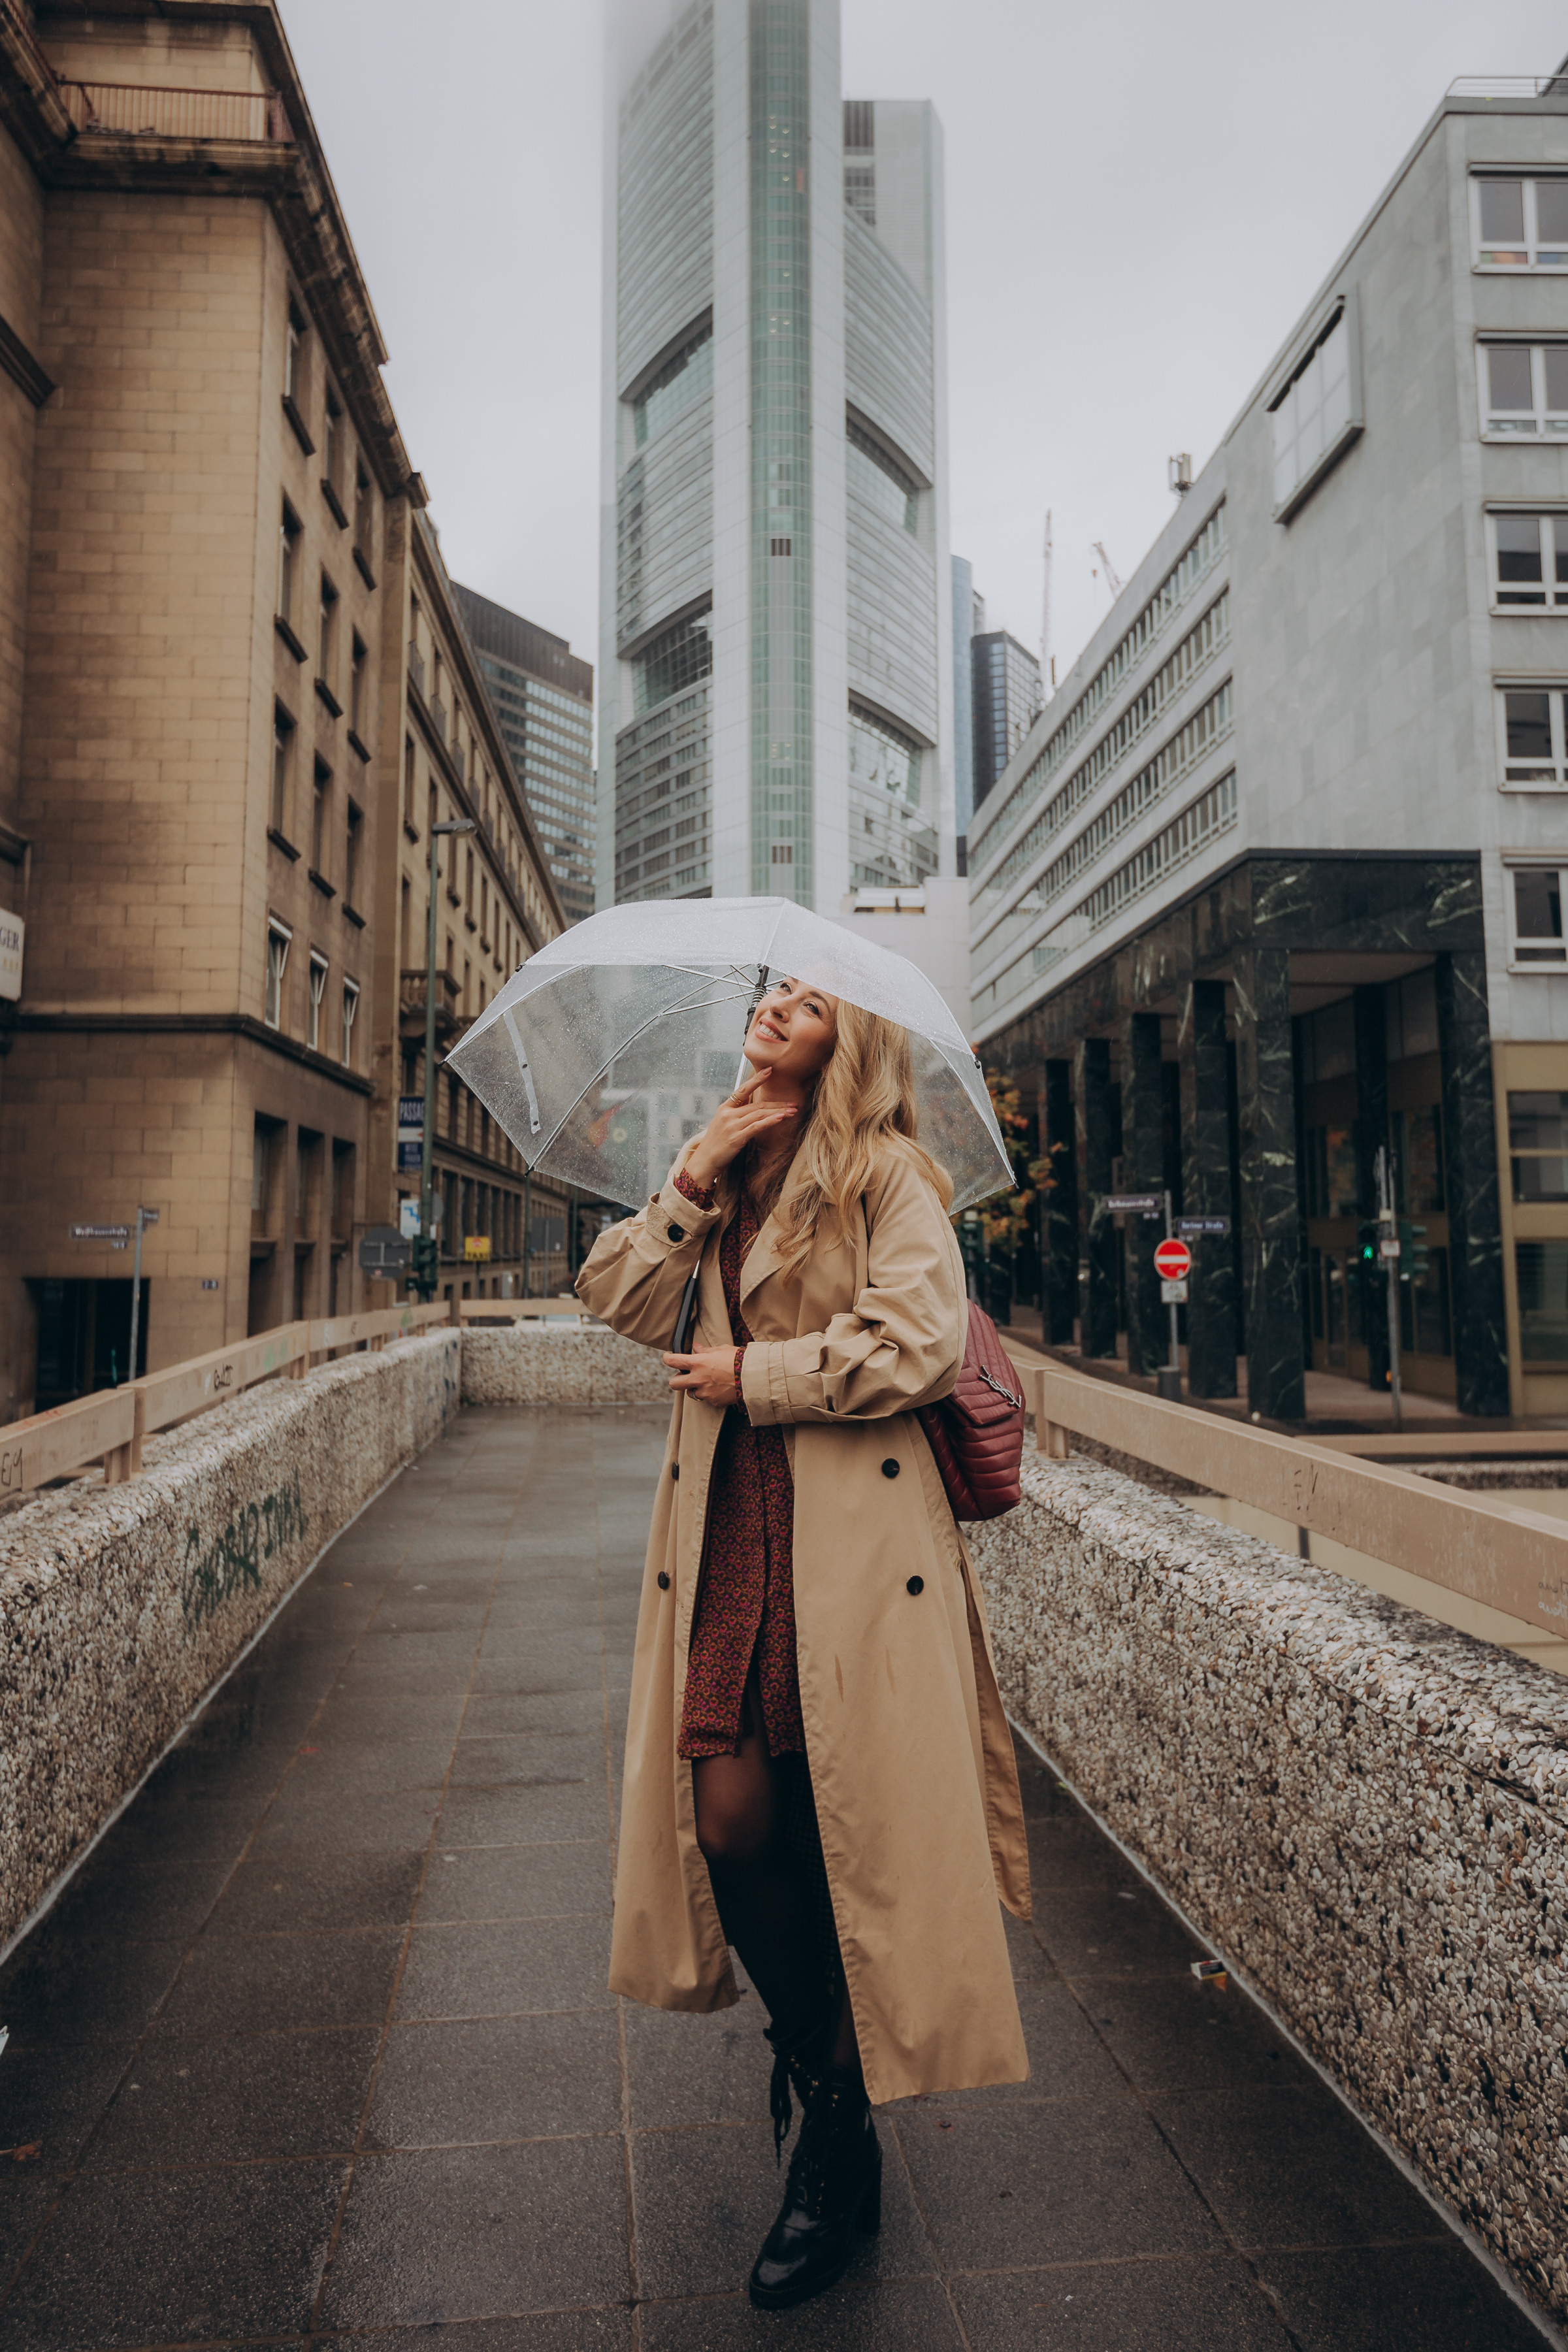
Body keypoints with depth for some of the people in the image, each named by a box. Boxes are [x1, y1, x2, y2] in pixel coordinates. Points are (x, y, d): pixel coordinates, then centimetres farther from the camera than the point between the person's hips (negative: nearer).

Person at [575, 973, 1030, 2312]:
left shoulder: (885, 1175, -3)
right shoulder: (723, 1180, 16)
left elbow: (922, 1344, -16)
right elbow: (621, 1303, 7)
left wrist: (753, 1374, -9)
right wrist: (694, 1180, -4)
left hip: (855, 1535, -5)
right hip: (730, 1529, 5)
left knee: (849, 1825, 4)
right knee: (732, 1816, 2)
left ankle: (839, 2159, 26)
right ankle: (815, 2070, 32)